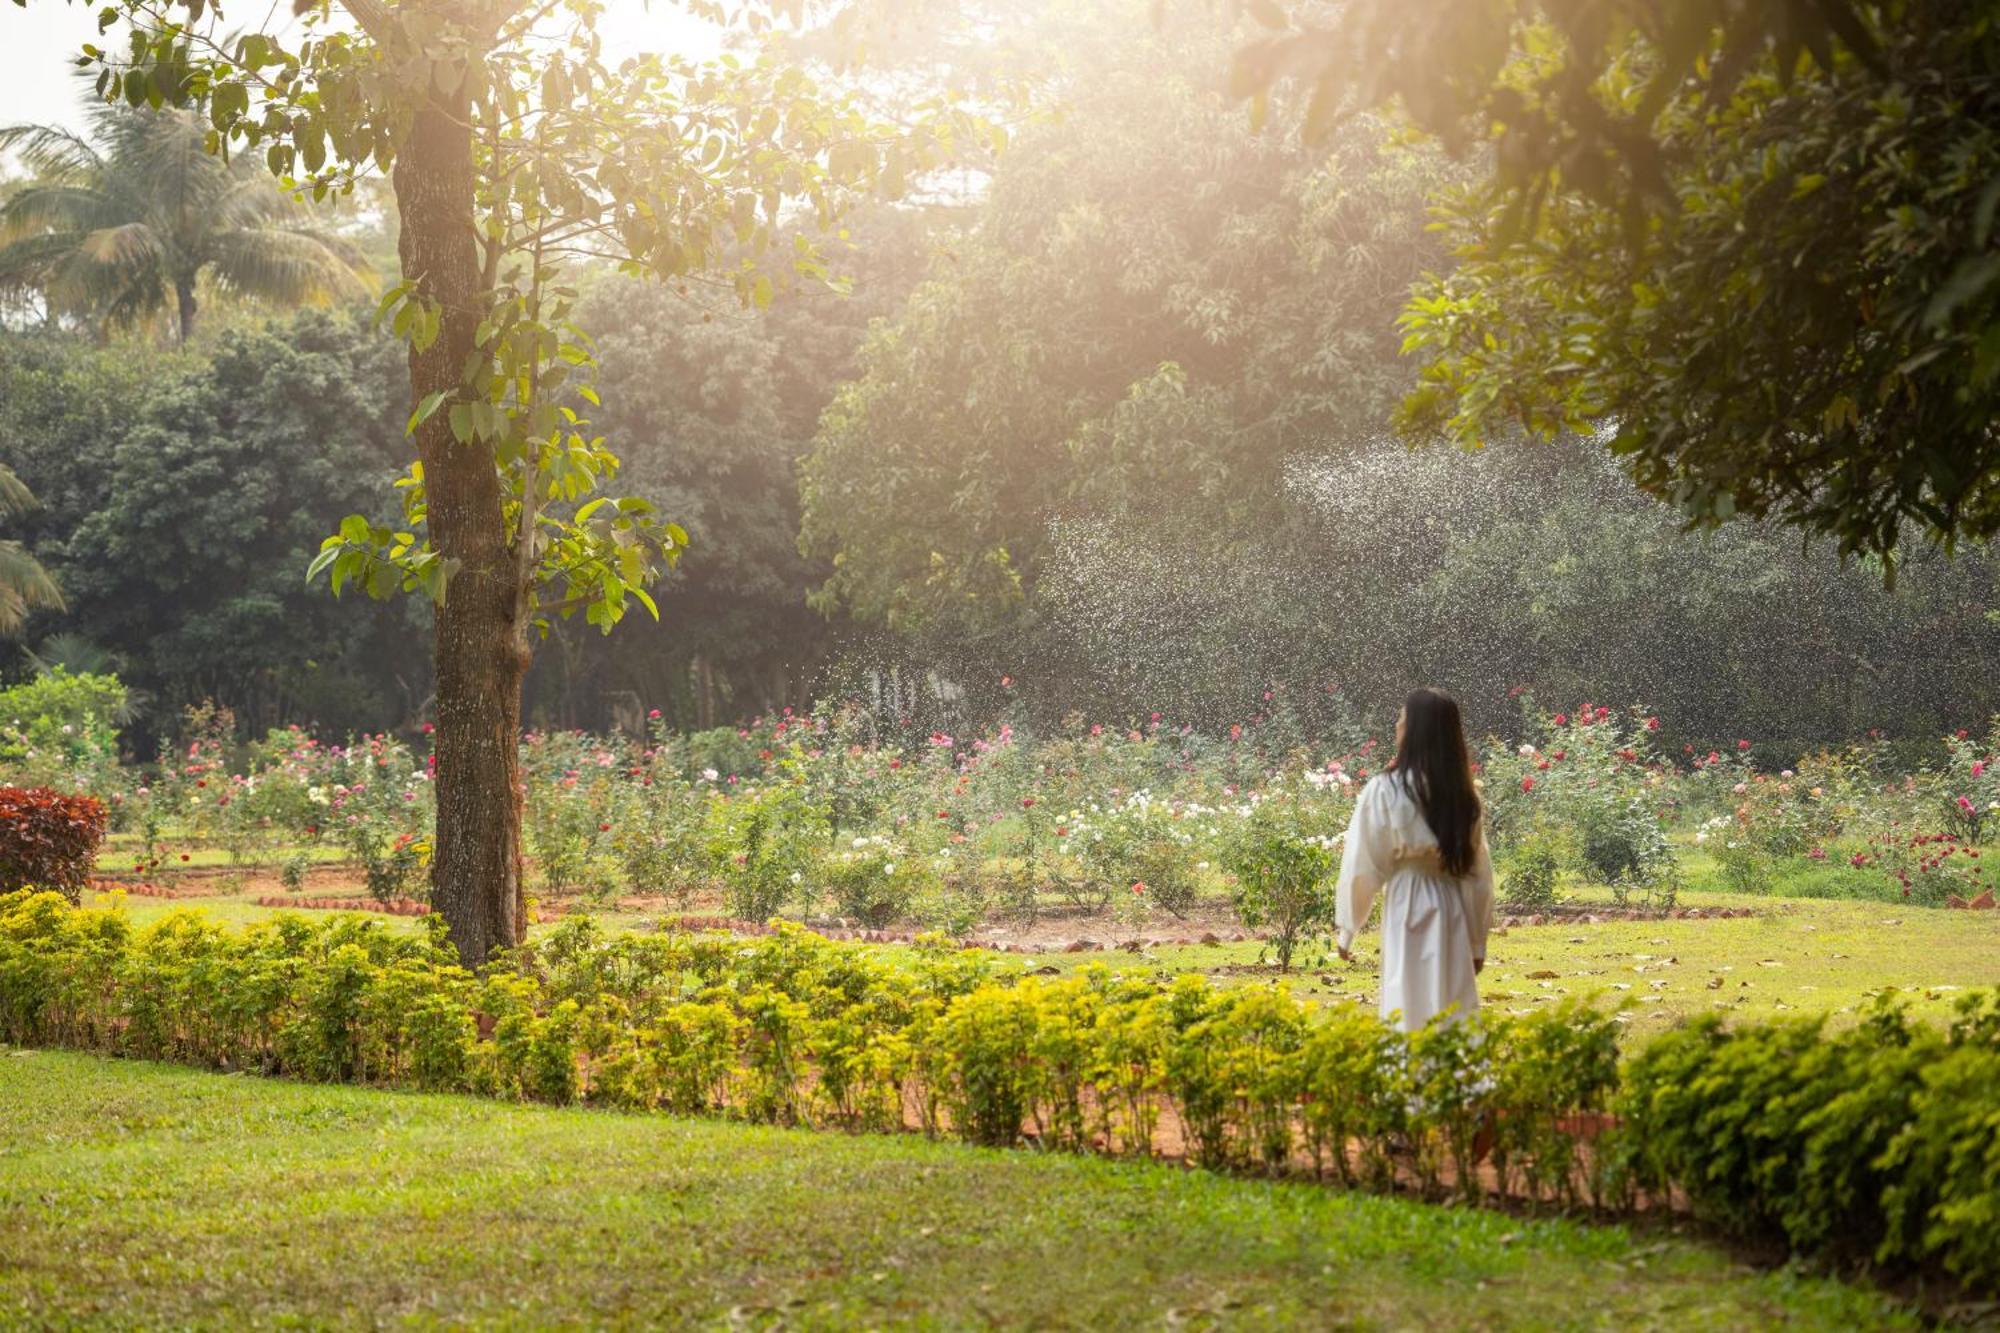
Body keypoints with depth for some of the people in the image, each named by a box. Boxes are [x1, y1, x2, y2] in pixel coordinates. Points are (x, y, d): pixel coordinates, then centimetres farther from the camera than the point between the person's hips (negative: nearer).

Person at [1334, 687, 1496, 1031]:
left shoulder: (1384, 790, -10)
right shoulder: (1465, 795, 3)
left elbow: (1362, 866, -6)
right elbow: (1479, 873, 8)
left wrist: (1347, 929, 6)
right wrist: (1478, 941, 17)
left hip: (1407, 913, -4)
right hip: (1454, 913, 4)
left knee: (1410, 1015, 0)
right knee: (1453, 1018, 8)